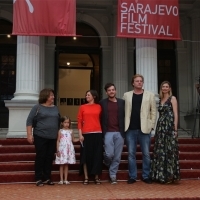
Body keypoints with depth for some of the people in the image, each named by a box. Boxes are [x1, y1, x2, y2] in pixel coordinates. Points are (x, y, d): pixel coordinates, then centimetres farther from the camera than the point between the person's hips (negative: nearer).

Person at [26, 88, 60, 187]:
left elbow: (59, 122, 19)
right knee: (40, 157, -2)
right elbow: (29, 121, -4)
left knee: (50, 158, 5)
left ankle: (47, 178, 15)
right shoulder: (37, 107, -2)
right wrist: (29, 134, -11)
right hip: (40, 137, -4)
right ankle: (39, 179, 6)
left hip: (53, 138, 4)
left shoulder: (55, 108, 12)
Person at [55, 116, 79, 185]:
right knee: (61, 165, 1)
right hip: (62, 150, -2)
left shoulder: (70, 131, 8)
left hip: (69, 149, 2)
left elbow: (73, 140, 17)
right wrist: (57, 150, -6)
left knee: (66, 165, 6)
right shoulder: (60, 131, 0)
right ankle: (61, 180, 6)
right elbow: (58, 141, 0)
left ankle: (65, 179, 10)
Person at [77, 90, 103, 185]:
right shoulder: (82, 107, 7)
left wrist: (102, 131, 1)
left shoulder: (98, 107, 8)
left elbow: (101, 120, 11)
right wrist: (80, 134, -5)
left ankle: (96, 177, 12)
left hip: (97, 134, 0)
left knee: (97, 155, 3)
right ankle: (86, 178, 9)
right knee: (86, 155, 2)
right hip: (86, 134, 0)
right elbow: (79, 121, 4)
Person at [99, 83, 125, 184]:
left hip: (119, 132, 2)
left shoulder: (122, 102, 8)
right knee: (109, 154, -9)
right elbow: (100, 118, 6)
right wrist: (102, 131, 0)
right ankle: (107, 164, 24)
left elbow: (125, 116, 9)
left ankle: (113, 175, 15)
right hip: (108, 132, -1)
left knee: (117, 156, 2)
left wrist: (124, 130, 2)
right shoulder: (102, 103, 5)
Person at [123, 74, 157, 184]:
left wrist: (151, 125, -2)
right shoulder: (126, 95, 9)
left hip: (144, 129, -1)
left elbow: (153, 111, 5)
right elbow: (124, 111, 6)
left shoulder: (150, 95, 6)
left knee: (146, 154, 4)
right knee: (131, 154, 5)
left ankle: (146, 176, 16)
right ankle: (132, 176, 14)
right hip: (130, 129, 1)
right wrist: (124, 125, -2)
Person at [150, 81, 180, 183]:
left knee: (169, 150, -5)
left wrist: (175, 129, -14)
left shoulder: (172, 98, 0)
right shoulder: (160, 100, 16)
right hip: (160, 127, 6)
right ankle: (161, 175, 12)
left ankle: (170, 175, 1)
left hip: (170, 126, -6)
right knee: (160, 150, 5)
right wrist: (158, 128, 9)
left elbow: (175, 114, -7)